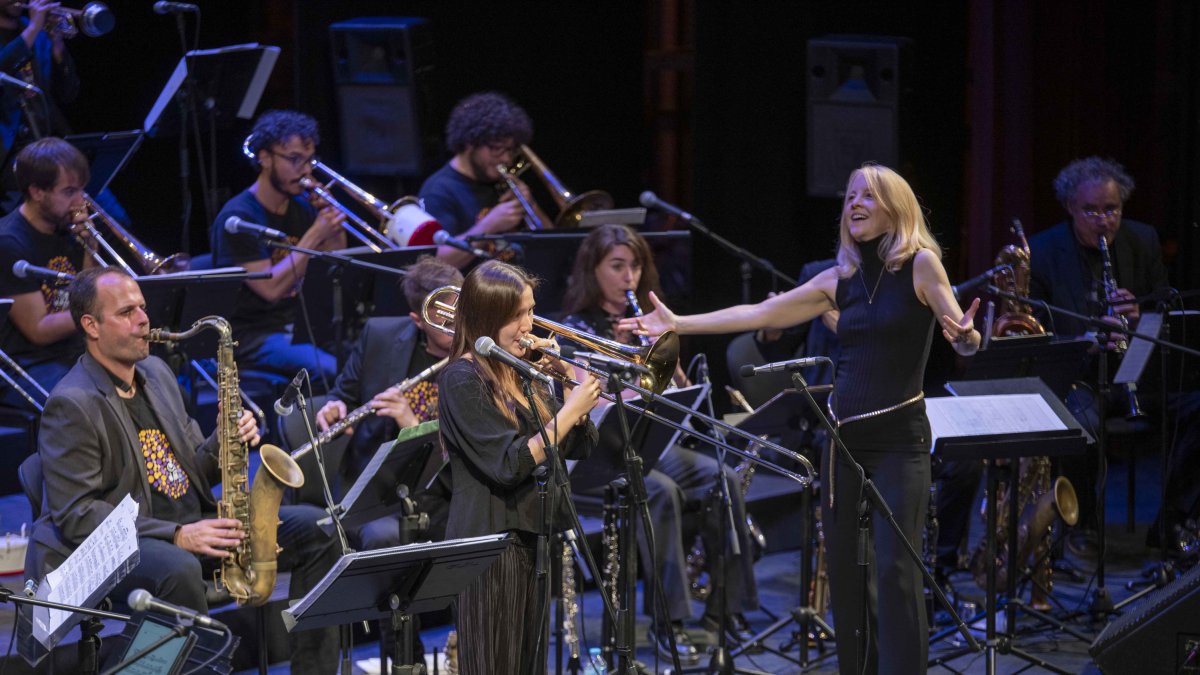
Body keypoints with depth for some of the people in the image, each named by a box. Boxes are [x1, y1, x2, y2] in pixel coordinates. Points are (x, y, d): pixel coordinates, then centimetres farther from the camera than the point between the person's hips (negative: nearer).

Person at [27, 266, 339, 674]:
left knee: (316, 529, -4)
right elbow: (76, 515, -18)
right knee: (178, 569, -41)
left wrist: (225, 445, -3)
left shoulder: (155, 372, 15)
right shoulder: (71, 406, -12)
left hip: (196, 524, 8)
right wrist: (176, 536, -24)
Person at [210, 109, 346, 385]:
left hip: (305, 326, 7)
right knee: (334, 371, -32)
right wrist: (315, 235, -17)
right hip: (253, 337, -7)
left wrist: (335, 225, -3)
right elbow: (271, 288, -18)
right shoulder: (237, 218, -9)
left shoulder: (302, 208, 12)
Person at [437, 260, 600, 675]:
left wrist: (568, 376, -1)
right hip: (490, 540, -8)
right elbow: (509, 465, -21)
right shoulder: (463, 379, -12)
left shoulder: (519, 372, 12)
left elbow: (579, 447, 10)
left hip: (531, 538, 8)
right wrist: (569, 411, -19)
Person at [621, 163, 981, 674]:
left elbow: (966, 343, -14)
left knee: (894, 569, -13)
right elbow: (760, 314, 11)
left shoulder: (921, 264, -5)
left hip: (899, 438, -6)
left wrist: (965, 334, -38)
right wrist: (677, 323, 7)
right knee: (845, 569, 8)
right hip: (844, 437, 6)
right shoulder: (840, 279, 10)